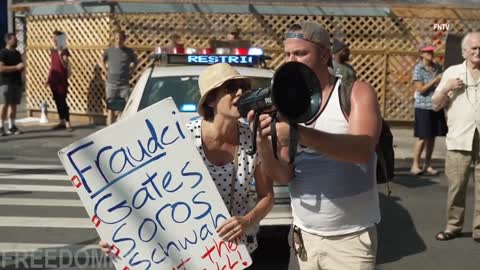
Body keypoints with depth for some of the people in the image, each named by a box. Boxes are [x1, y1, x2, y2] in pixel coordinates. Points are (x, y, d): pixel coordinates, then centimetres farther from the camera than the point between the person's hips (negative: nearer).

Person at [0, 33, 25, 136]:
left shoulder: (17, 53, 16)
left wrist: (22, 68, 6)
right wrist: (16, 67, -20)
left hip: (17, 82, 7)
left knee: (14, 105, 7)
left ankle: (12, 126, 12)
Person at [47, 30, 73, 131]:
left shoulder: (64, 50, -8)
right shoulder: (52, 50, 11)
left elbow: (65, 65, -18)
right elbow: (52, 65, 16)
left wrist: (60, 54, -29)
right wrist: (48, 78, 14)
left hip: (62, 79, -7)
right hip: (53, 79, 7)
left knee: (62, 101, -10)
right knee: (57, 101, 9)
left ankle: (67, 123, -7)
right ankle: (62, 122, 16)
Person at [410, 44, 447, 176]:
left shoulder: (437, 67, 8)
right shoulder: (418, 68, -8)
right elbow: (421, 89, -14)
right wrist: (436, 79, -16)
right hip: (423, 107, -5)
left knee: (432, 137, 7)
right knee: (423, 137, -4)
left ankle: (428, 165, 16)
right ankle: (415, 165, 6)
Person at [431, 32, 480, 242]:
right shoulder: (452, 72, 10)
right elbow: (435, 105, 10)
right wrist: (446, 89, -8)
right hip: (459, 140, 0)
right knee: (456, 185, 5)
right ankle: (453, 226, 18)